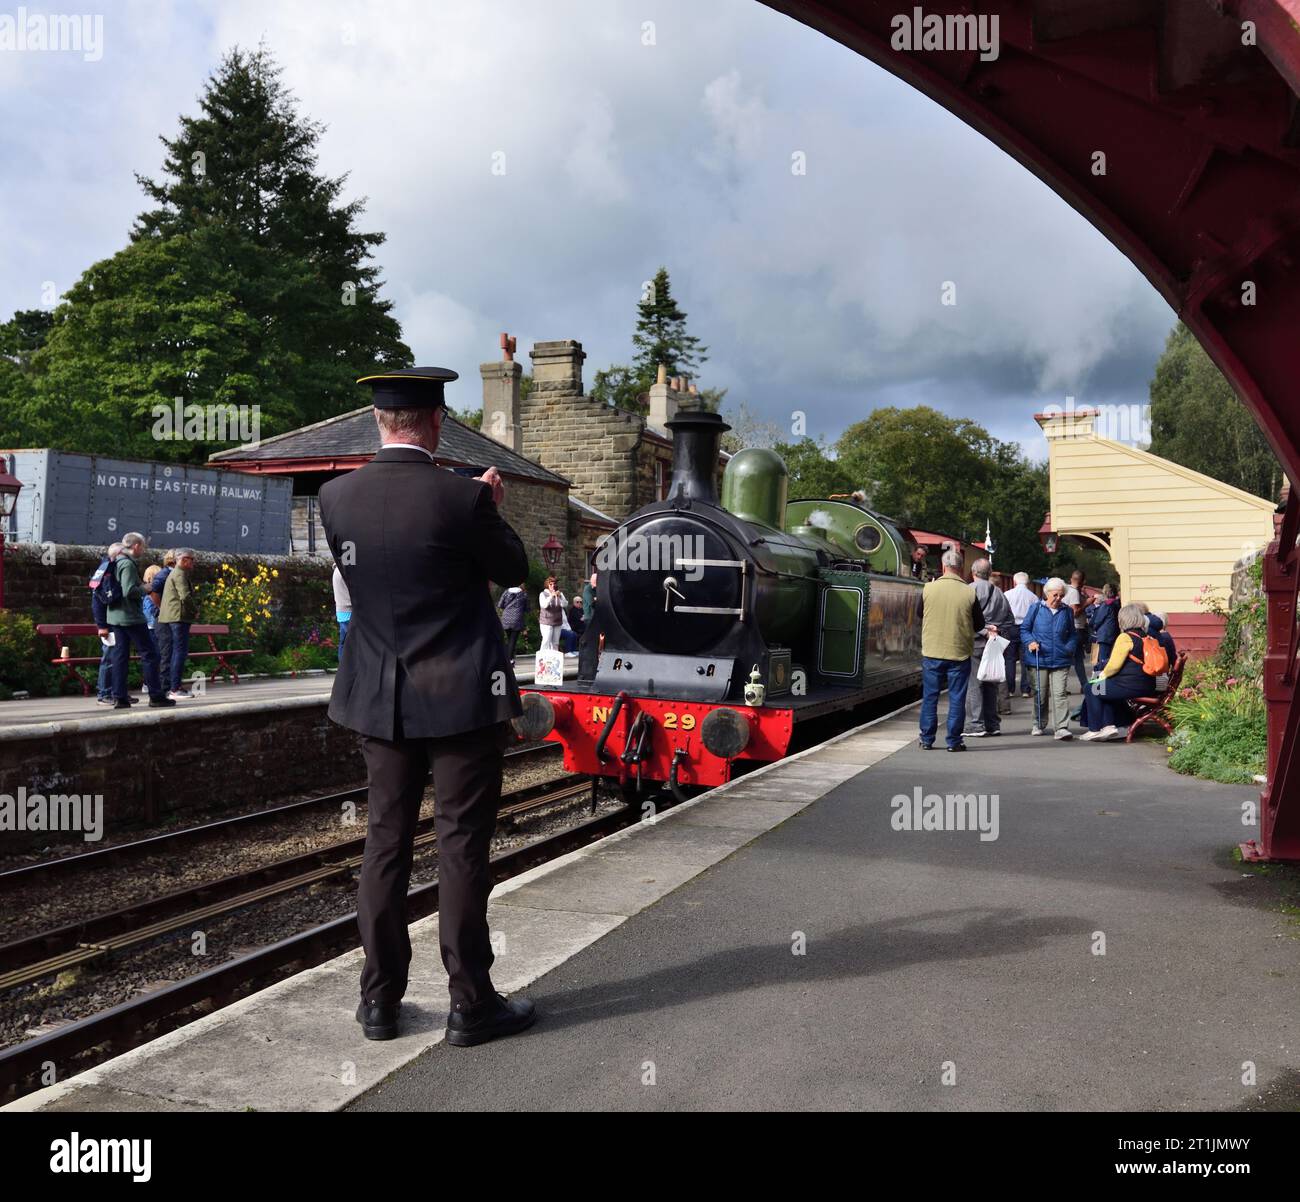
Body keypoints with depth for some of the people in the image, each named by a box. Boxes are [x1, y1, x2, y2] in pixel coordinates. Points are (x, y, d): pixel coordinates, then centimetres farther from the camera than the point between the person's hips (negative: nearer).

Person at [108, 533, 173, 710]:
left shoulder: (116, 563, 15)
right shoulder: (128, 564, -15)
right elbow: (129, 591, -23)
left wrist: (140, 586, 16)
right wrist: (143, 589, -6)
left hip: (115, 616, 9)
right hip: (131, 616, -9)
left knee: (120, 655, 8)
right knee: (149, 654, -3)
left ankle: (119, 697, 6)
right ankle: (156, 696, -1)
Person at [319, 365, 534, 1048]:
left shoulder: (336, 497, -2)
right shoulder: (460, 499, -15)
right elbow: (514, 570, -1)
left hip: (380, 699, 5)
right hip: (462, 698, -4)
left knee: (385, 839, 12)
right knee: (462, 844, 3)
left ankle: (380, 1000, 20)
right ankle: (469, 1004, 13)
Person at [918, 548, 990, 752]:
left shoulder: (929, 589, -6)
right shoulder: (969, 593, -9)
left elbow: (920, 614, 11)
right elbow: (979, 625, 2)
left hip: (932, 653, 1)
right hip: (959, 653, -1)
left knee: (930, 697, 10)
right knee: (956, 699, 7)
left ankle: (927, 739, 14)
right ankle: (954, 741, 10)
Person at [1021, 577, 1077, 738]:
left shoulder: (1067, 611, 9)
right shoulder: (1036, 608, 3)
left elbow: (1072, 634, 19)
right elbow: (1024, 629, 7)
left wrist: (1070, 647, 2)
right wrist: (1030, 642, -10)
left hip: (1061, 660, 0)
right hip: (1039, 659, 0)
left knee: (1059, 694, -9)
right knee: (1040, 694, 9)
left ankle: (1062, 728, -12)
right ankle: (1039, 725, 24)